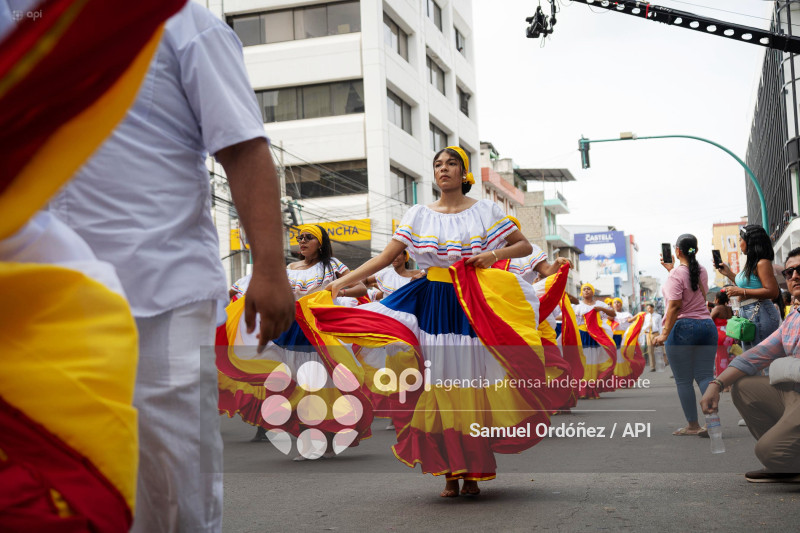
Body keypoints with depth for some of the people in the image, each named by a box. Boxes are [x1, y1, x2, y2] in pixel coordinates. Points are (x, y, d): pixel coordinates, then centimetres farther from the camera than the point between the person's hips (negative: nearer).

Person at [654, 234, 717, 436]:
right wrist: (672, 269, 33)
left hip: (682, 328, -6)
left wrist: (665, 334, -18)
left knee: (683, 380, 1)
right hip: (707, 326, 6)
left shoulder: (676, 274, -10)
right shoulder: (702, 272, 10)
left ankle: (692, 425, 4)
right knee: (705, 376, 4)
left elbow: (675, 306, -17)